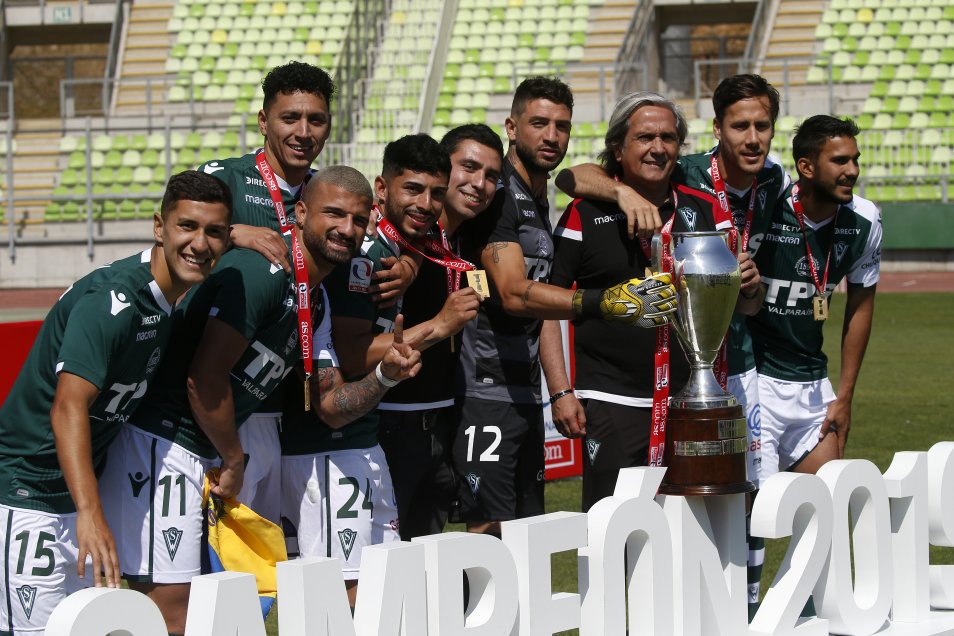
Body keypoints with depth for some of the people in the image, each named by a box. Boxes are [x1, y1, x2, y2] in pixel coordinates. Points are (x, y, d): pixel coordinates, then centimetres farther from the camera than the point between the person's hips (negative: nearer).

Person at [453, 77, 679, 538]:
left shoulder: (539, 200, 16)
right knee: (491, 534, -13)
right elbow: (514, 294, -25)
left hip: (525, 394, 9)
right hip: (485, 392, -9)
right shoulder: (498, 196, -12)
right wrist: (605, 302, -37)